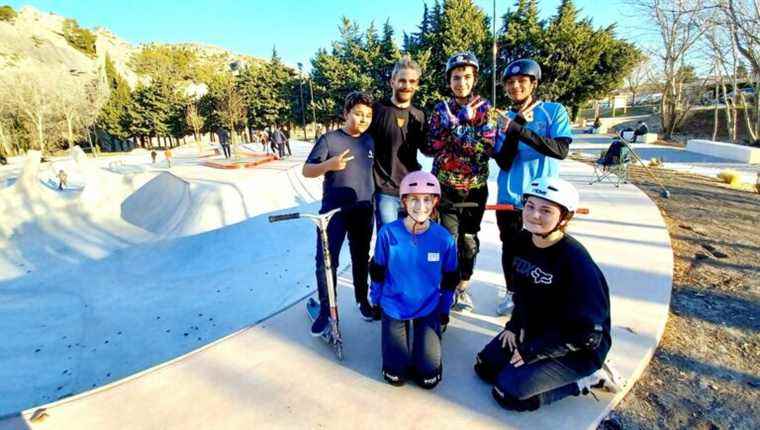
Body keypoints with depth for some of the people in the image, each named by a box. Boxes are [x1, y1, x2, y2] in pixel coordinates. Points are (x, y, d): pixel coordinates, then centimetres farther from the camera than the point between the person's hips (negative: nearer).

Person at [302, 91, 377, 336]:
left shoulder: (370, 141, 7)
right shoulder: (329, 139, -8)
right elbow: (307, 171, -9)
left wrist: (374, 199, 16)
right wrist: (329, 164, -27)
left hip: (363, 211, 4)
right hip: (333, 211, -4)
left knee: (361, 259, 15)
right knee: (326, 262, -3)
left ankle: (363, 300, 34)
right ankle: (325, 311, 14)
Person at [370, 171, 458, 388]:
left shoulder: (444, 238, -13)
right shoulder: (388, 233, -16)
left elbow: (449, 279, 1)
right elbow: (378, 272, -1)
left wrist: (444, 310, 8)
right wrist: (375, 301, 7)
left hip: (428, 310, 1)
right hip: (394, 309, 0)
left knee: (429, 377, -2)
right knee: (395, 376, 0)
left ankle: (421, 337, 26)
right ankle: (400, 334, 27)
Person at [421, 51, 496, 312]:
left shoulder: (485, 108, -1)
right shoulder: (441, 109, 3)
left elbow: (488, 146, -14)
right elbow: (428, 148, -5)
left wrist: (455, 127, -20)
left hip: (476, 186, 1)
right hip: (446, 185, 0)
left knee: (469, 239, 10)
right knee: (449, 238, -3)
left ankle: (463, 287, 28)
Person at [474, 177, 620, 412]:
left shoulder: (576, 261, -28)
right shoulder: (522, 241, -7)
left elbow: (587, 333, -24)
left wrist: (532, 352, -21)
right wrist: (514, 326, 1)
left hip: (578, 348, -7)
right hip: (534, 329, 7)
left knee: (508, 392, -15)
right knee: (486, 366, 3)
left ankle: (584, 379, 2)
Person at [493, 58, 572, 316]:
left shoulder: (554, 111, -2)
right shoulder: (506, 119, 4)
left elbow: (561, 150, -18)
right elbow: (503, 162, -7)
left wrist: (522, 131, -24)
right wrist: (514, 130, -20)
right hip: (509, 198, 3)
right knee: (510, 249, 13)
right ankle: (512, 293, 34)